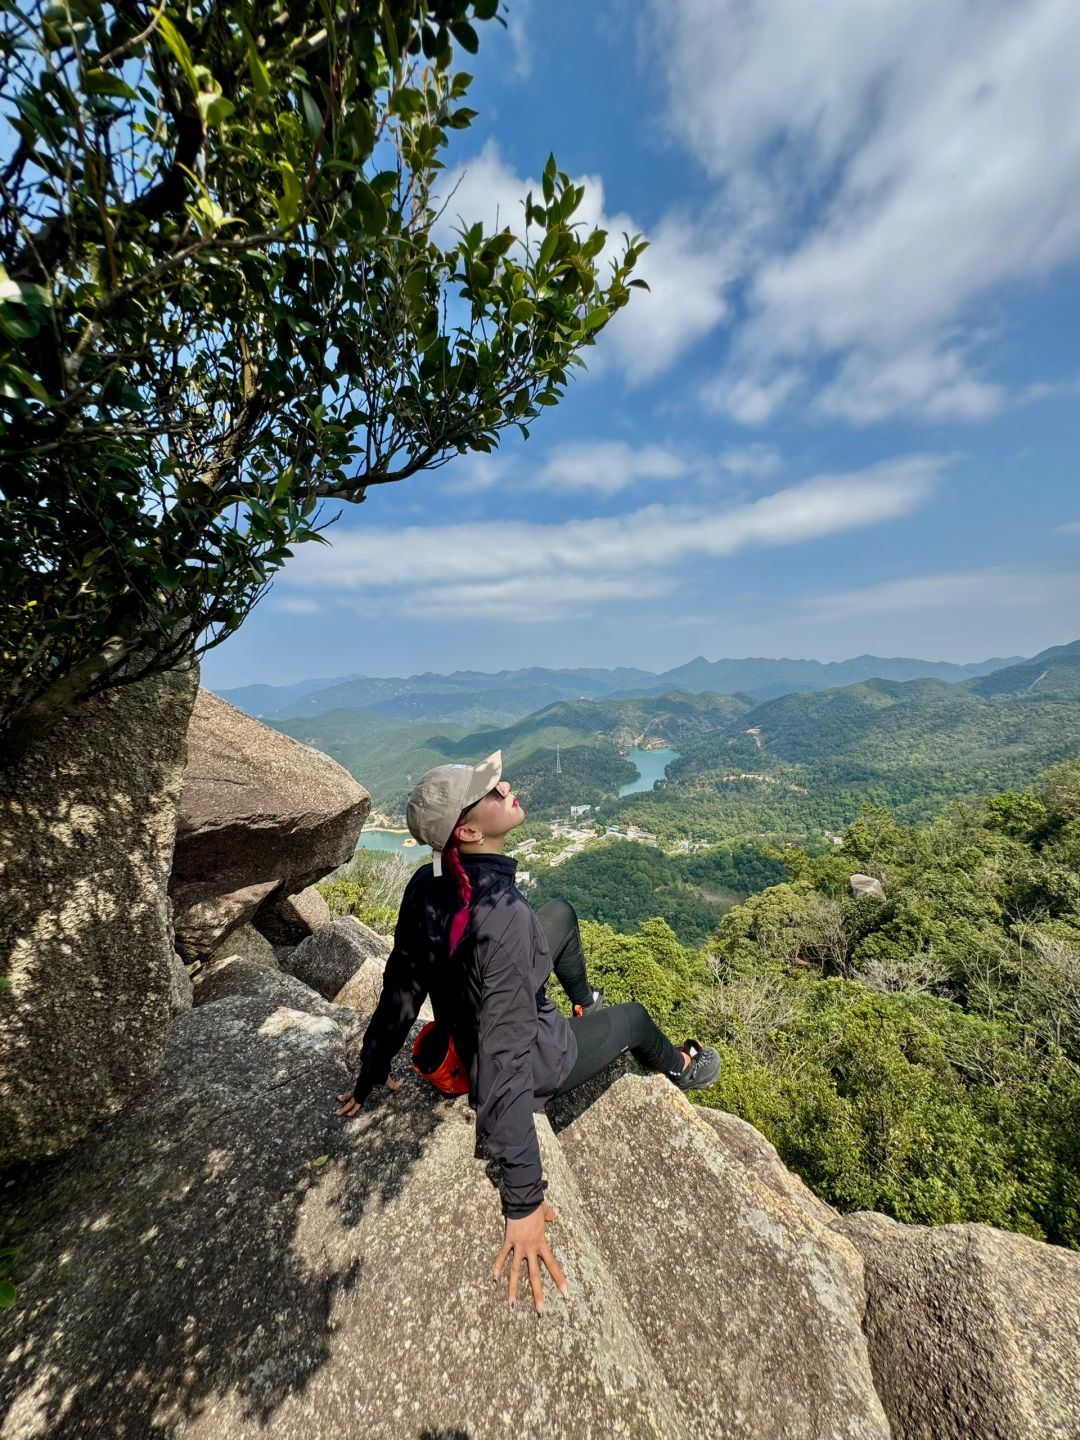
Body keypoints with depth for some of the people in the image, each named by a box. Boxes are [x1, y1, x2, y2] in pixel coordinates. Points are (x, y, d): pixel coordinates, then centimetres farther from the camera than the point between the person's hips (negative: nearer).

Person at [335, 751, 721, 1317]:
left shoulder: (426, 885, -19)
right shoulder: (504, 916, -42)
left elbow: (400, 988, -10)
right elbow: (507, 1061, -37)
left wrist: (372, 1072, 4)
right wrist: (523, 1201, -26)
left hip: (464, 1031, 6)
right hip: (532, 1062, -5)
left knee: (561, 911, 21)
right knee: (634, 1018, 20)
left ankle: (585, 1002, 49)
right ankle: (680, 1069, 56)